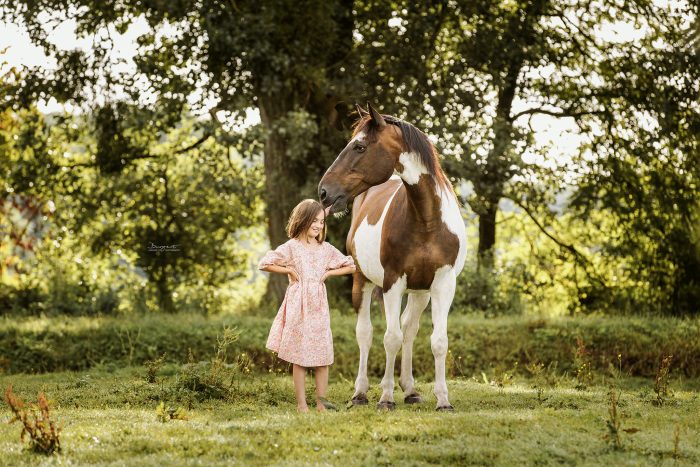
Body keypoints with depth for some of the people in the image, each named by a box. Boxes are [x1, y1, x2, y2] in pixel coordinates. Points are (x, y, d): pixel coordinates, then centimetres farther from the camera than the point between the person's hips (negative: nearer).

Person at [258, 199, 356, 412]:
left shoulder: (326, 249, 9)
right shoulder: (292, 247, -3)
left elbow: (350, 266, 16)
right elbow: (265, 263, -8)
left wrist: (328, 273, 4)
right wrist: (288, 270, -9)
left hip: (318, 305, 4)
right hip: (298, 306, -4)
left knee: (323, 354, 1)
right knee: (299, 356, -1)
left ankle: (321, 400, 8)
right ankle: (301, 403, 3)